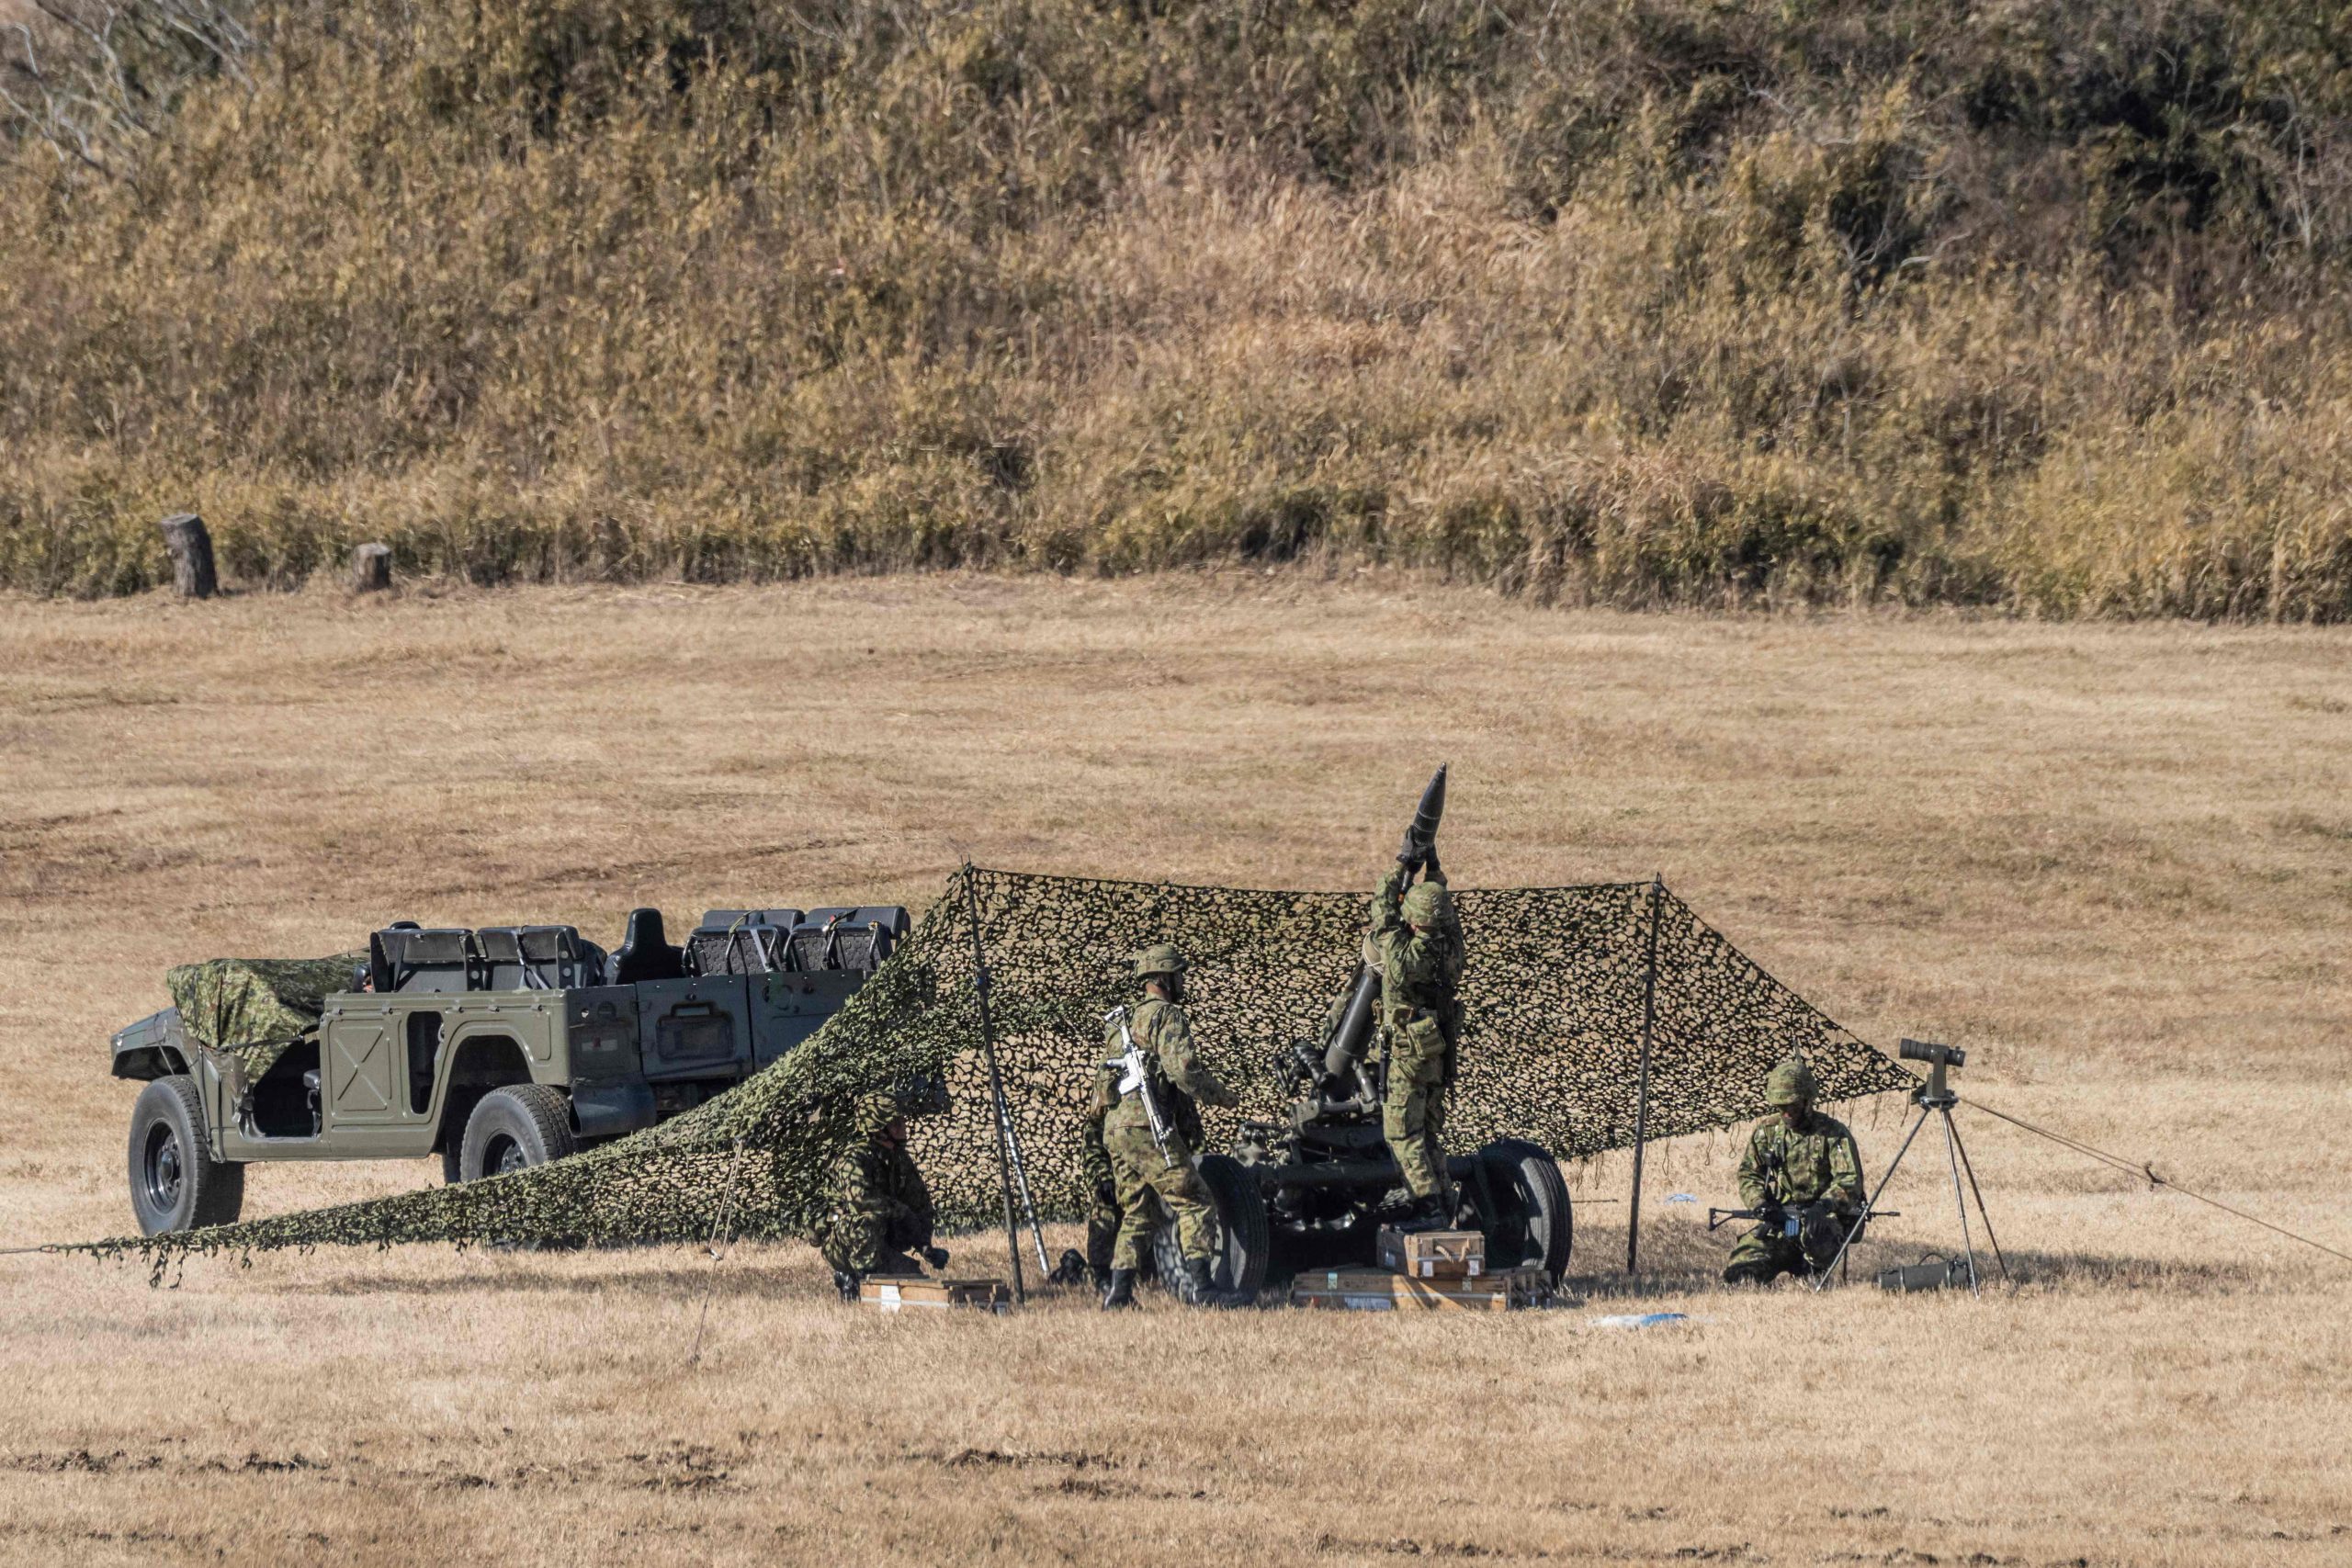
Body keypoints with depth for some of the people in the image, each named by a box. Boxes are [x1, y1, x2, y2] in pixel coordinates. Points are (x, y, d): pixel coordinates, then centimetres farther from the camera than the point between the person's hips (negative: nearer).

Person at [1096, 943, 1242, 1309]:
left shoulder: (1128, 1022, 24)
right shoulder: (1166, 1017, -5)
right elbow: (1183, 1069, -18)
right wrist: (1221, 1095, -4)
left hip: (1115, 1127, 9)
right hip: (1146, 1125, -9)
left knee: (1137, 1213, 14)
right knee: (1192, 1202, -8)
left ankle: (1119, 1291, 7)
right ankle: (1198, 1285, -17)